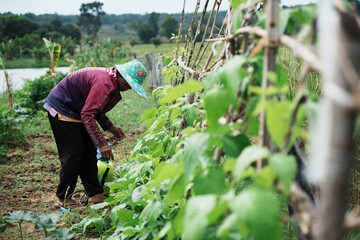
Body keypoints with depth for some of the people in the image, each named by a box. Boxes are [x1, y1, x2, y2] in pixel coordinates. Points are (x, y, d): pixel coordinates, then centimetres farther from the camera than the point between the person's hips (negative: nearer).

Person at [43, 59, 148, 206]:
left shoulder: (112, 85, 4)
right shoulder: (105, 84, -29)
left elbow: (96, 108, 16)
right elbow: (87, 115, -30)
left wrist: (110, 127, 6)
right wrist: (102, 144, -30)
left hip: (73, 110, 10)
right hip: (60, 108, -10)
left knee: (88, 152, 6)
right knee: (73, 153, -9)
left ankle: (94, 194, 9)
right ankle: (63, 197, 4)